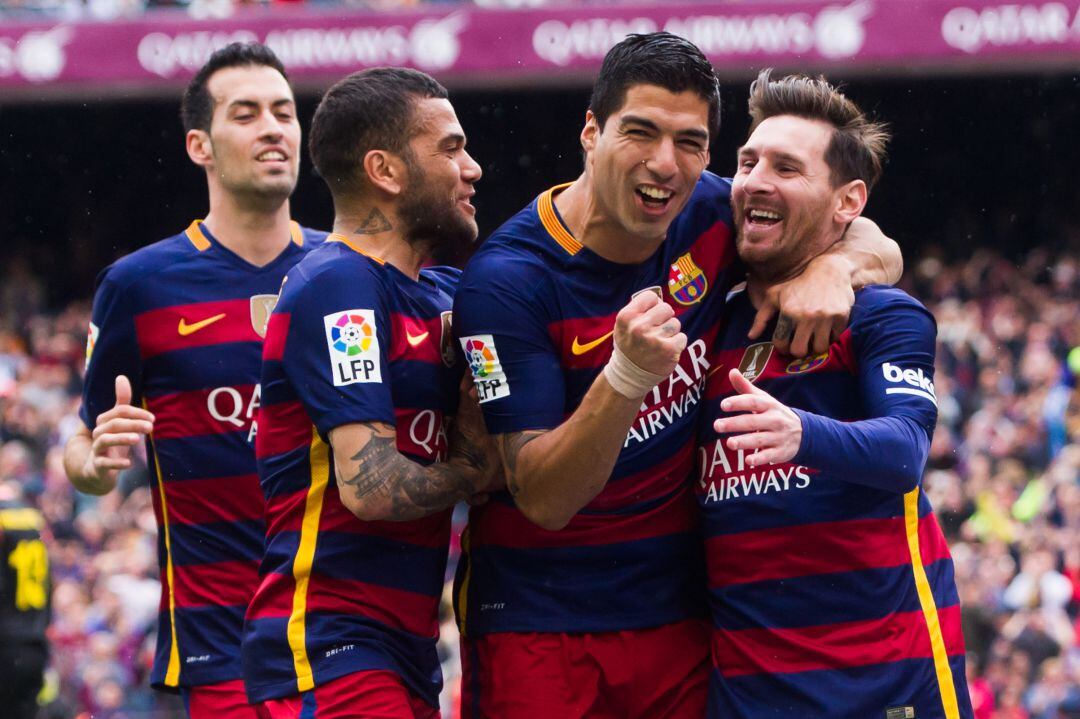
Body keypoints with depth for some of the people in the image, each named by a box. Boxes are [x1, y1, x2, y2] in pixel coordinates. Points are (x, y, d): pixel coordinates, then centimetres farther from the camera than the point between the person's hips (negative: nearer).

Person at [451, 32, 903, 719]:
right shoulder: (507, 281, -17)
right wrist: (627, 374, -37)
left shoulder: (708, 217, -1)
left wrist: (834, 265, -13)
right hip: (538, 628, -4)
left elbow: (882, 251, 11)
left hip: (677, 613, 4)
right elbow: (543, 500, -21)